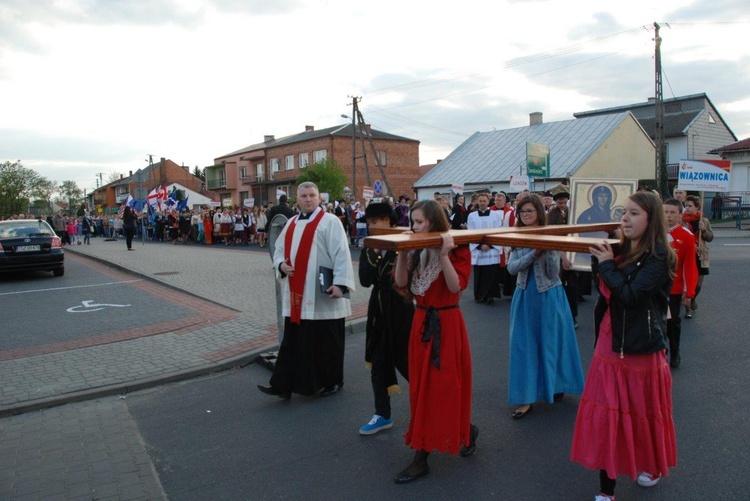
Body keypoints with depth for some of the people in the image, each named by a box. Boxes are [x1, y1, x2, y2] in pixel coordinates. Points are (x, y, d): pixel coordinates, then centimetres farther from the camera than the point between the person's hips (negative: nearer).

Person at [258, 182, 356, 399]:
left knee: (326, 340, 5)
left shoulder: (330, 221, -6)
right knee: (293, 341, 10)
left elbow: (341, 254, -13)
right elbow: (279, 249, 21)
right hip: (296, 294, 6)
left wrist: (340, 283, -22)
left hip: (323, 295, -6)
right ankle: (283, 384, 16)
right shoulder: (291, 224, 15)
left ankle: (332, 381, 22)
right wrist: (281, 264, -1)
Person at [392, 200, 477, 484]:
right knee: (421, 386, 11)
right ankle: (421, 457, 23)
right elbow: (401, 282, -1)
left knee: (444, 386, 2)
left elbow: (456, 286, -22)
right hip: (421, 321, 6)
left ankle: (467, 431, 29)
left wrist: (444, 255, -26)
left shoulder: (457, 249, -10)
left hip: (446, 324, -6)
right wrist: (402, 252, -9)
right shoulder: (417, 250, 7)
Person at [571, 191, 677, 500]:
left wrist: (607, 265, -14)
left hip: (641, 347, -6)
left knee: (644, 412, 14)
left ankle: (653, 466, 42)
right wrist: (599, 259, 1)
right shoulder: (620, 251, 5)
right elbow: (605, 292, 10)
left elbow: (631, 295, -25)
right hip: (611, 344, 6)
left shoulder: (658, 257, -14)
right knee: (605, 416, 6)